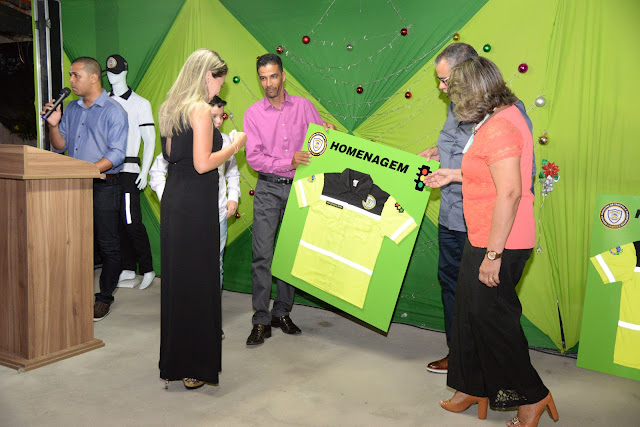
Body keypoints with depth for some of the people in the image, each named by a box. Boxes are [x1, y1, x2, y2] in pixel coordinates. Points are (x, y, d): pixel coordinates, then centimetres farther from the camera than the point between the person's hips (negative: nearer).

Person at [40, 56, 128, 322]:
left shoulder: (113, 111, -5)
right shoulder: (71, 108, 15)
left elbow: (116, 154, -12)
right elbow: (60, 146, 17)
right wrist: (53, 125, -1)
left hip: (103, 186, -6)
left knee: (107, 245, 0)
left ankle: (104, 298, 11)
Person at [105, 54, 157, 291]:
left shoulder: (140, 103, 2)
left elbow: (150, 139, 0)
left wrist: (144, 172, -7)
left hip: (128, 170, -5)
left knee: (132, 222, -10)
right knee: (118, 223, 6)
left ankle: (147, 270, 1)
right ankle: (127, 271, 14)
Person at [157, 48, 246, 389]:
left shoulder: (171, 108, 14)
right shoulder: (200, 110, -13)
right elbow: (203, 164, -19)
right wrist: (234, 145, -5)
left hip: (173, 201, 9)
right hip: (196, 206, -9)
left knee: (176, 280, 16)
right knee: (197, 282, 0)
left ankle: (173, 363, 28)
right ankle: (193, 368, 10)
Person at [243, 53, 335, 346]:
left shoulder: (303, 106, 6)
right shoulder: (254, 113, 1)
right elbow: (253, 157, -6)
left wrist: (329, 132, -11)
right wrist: (289, 162, -18)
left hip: (299, 187, 2)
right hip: (268, 189, -2)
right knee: (263, 254, -6)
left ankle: (282, 313, 22)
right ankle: (261, 321, 2)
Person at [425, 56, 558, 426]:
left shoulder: (499, 127, -21)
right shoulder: (503, 116, 12)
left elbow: (510, 192, -26)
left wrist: (493, 253, -24)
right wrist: (454, 175, 25)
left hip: (500, 244, -10)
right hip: (483, 241, 11)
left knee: (492, 319, 2)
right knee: (471, 312, 17)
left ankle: (532, 396, 21)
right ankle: (474, 388, 33)